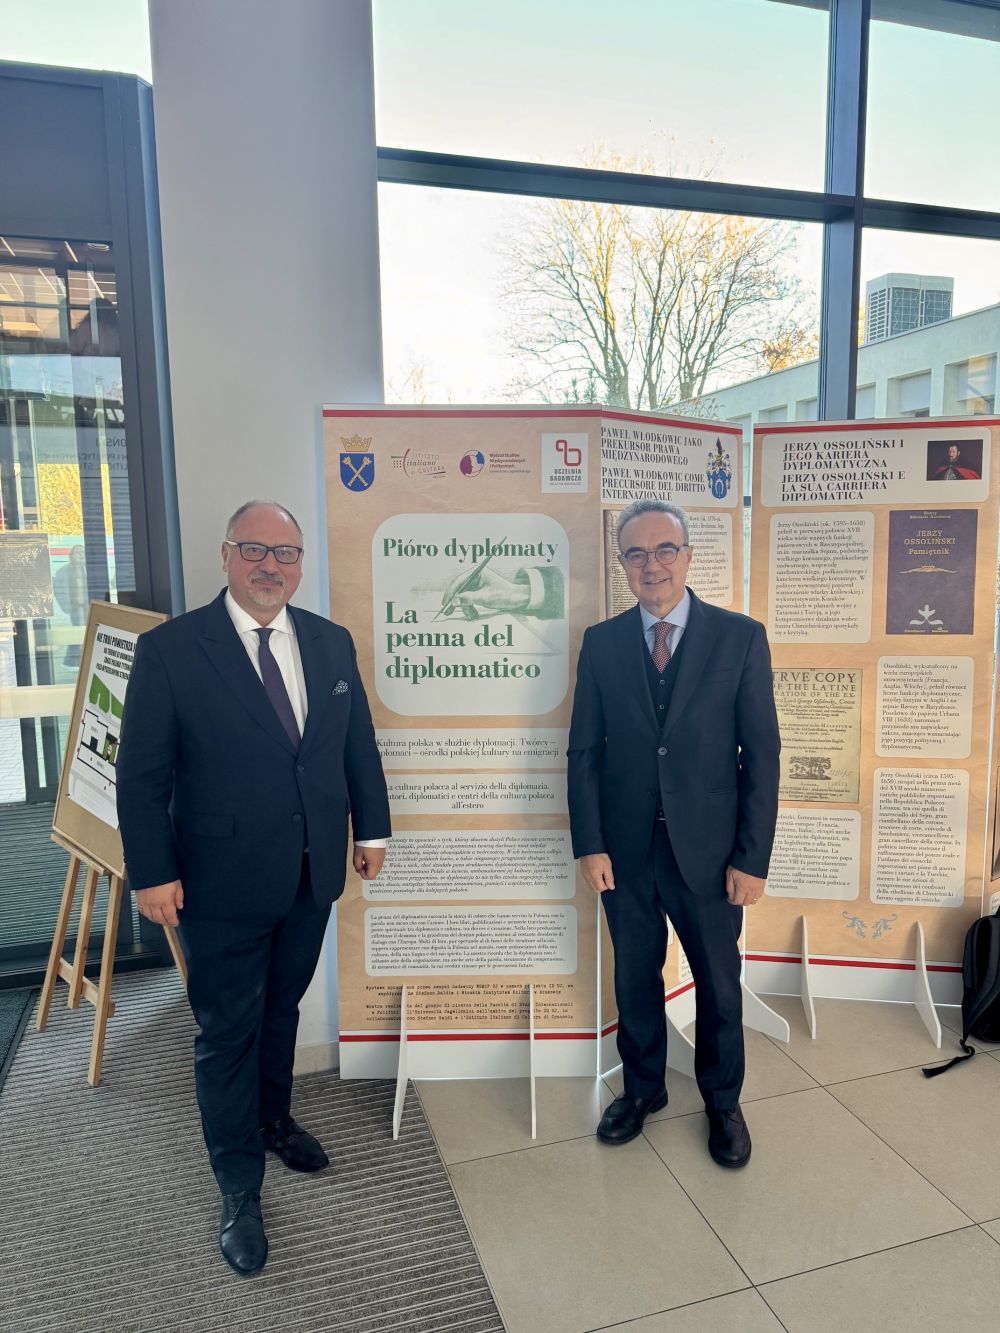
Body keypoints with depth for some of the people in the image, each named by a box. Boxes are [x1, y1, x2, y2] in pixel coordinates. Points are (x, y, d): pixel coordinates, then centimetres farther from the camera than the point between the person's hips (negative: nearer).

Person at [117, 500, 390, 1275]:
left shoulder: (331, 643, 2)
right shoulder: (169, 649, -12)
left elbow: (359, 743, 9)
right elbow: (142, 774, -10)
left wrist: (371, 828, 10)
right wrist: (153, 872, -11)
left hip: (312, 877, 4)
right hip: (223, 885, -4)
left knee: (282, 1010, 23)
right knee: (227, 1033, 10)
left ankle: (274, 1120, 48)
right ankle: (241, 1190, 30)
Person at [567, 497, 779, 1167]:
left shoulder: (741, 636, -6)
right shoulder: (602, 642, 0)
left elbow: (761, 753, -6)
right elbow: (584, 751, 1)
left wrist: (753, 857, -9)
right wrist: (589, 844, -5)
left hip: (708, 848, -1)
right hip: (626, 847, 2)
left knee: (719, 982, 15)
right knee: (636, 976, 17)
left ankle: (723, 1101, 40)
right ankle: (643, 1088, 41)